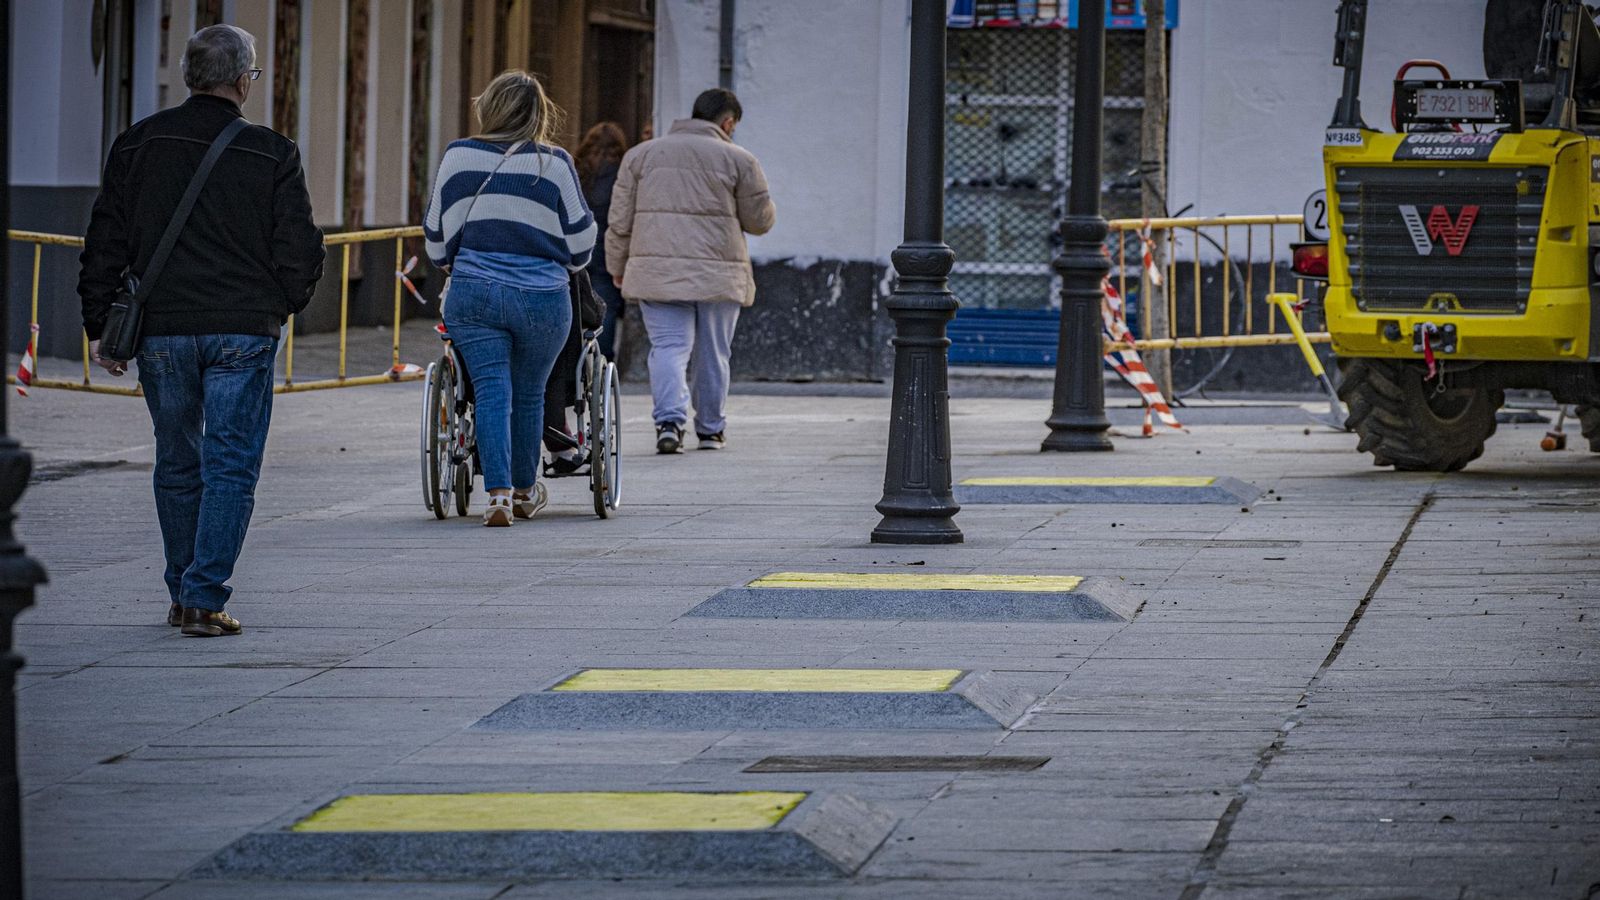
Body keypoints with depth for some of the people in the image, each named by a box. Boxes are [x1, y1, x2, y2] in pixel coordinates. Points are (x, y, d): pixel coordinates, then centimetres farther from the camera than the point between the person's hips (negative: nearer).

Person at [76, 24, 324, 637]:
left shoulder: (138, 145, 3)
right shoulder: (272, 154, -4)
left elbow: (105, 243, 4)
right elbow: (301, 249, -2)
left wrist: (98, 324, 10)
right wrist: (281, 306, 17)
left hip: (161, 330, 3)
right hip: (243, 332, -3)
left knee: (176, 464, 16)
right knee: (231, 467, 1)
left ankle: (183, 596, 24)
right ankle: (205, 600, -7)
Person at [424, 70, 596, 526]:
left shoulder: (458, 156, 2)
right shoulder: (554, 164, -2)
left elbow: (436, 233, 9)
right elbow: (581, 237, 4)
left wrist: (451, 265, 30)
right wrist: (562, 267, 26)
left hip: (473, 294, 0)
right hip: (542, 298, 0)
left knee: (492, 390, 0)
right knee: (529, 394, 14)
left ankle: (499, 492, -15)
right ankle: (525, 490, 29)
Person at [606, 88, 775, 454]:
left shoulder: (641, 154, 9)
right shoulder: (738, 159, 1)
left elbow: (620, 221, 9)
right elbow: (760, 220, 5)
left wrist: (618, 268, 18)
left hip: (657, 270, 1)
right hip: (718, 273, -1)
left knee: (668, 346, -2)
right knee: (712, 353, 11)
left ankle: (670, 421, -22)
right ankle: (710, 430, 20)